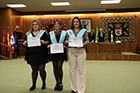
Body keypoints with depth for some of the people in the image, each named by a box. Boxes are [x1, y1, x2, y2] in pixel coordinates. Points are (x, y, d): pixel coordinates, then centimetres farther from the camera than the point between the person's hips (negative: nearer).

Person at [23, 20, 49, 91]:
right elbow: (24, 44, 14)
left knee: (41, 69, -2)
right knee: (34, 70, 7)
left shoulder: (43, 33, 7)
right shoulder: (28, 34, 15)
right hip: (31, 54, 3)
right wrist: (25, 43, -8)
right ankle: (33, 85, 20)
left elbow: (48, 41, 2)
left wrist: (44, 42, -18)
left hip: (41, 54, -2)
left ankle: (44, 83, 18)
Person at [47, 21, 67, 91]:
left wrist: (64, 45, -17)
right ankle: (57, 82, 19)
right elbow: (49, 42, 10)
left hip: (61, 52, -2)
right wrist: (49, 45, -12)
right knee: (55, 67, 5)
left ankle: (60, 83, 9)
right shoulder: (51, 33, 11)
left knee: (59, 67, -6)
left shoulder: (64, 33, 6)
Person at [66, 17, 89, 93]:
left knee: (81, 70, -2)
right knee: (72, 69, 6)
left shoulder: (84, 31, 5)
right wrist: (66, 42, -11)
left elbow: (87, 40, 2)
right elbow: (66, 40, 12)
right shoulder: (69, 31, 11)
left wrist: (83, 44, -17)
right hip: (71, 51, 2)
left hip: (81, 51, -2)